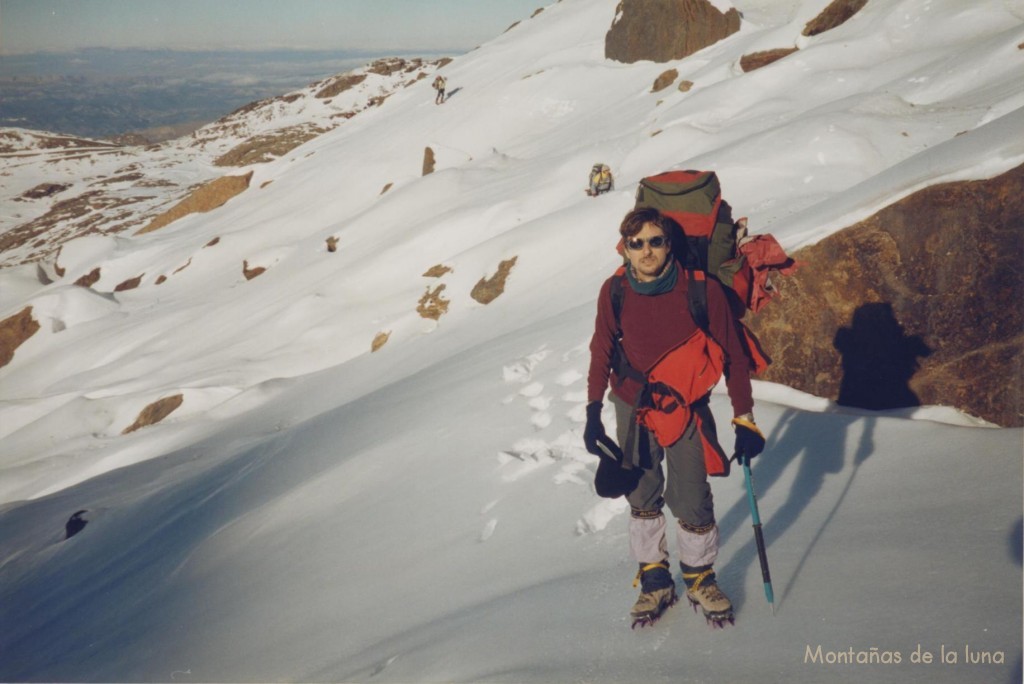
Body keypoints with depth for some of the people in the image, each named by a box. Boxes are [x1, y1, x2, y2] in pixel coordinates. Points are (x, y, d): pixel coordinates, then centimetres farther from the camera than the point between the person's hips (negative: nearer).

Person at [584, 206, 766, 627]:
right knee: (642, 497, 11)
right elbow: (601, 354, 1)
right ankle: (654, 579, 28)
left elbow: (733, 356, -9)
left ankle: (700, 577, 23)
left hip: (686, 411, -2)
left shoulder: (703, 291, -19)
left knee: (691, 500, -2)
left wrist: (744, 418, -7)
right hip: (632, 409, 2)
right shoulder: (614, 292, -12)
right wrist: (593, 413, -3)